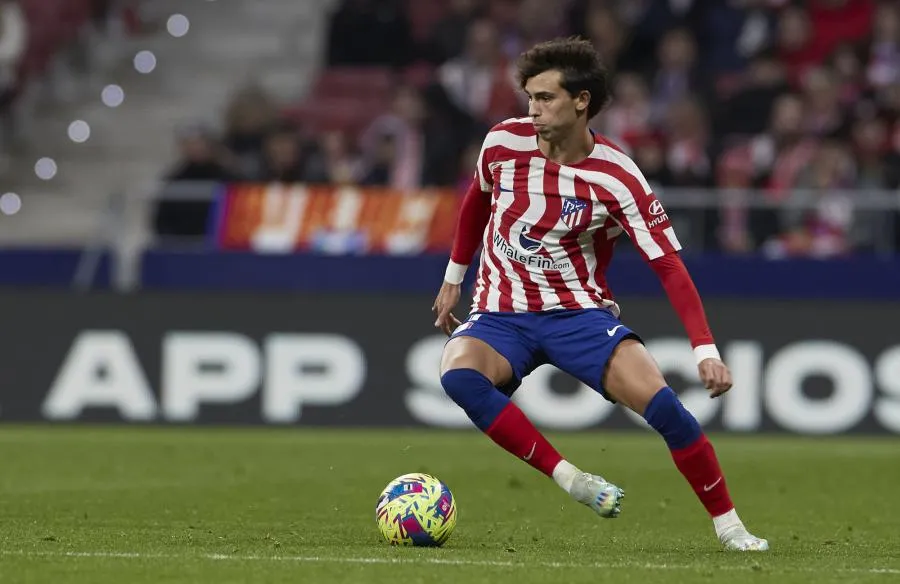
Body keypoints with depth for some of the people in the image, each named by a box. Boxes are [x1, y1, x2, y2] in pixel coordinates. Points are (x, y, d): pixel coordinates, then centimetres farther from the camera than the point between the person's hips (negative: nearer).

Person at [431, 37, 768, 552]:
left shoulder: (618, 178, -14)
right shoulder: (504, 142, -6)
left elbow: (669, 265, -15)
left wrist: (707, 351, -25)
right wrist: (454, 278, 25)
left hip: (579, 313, -2)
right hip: (501, 315, 2)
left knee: (661, 401, -25)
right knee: (458, 373, -34)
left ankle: (729, 524, -8)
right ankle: (568, 477, -27)